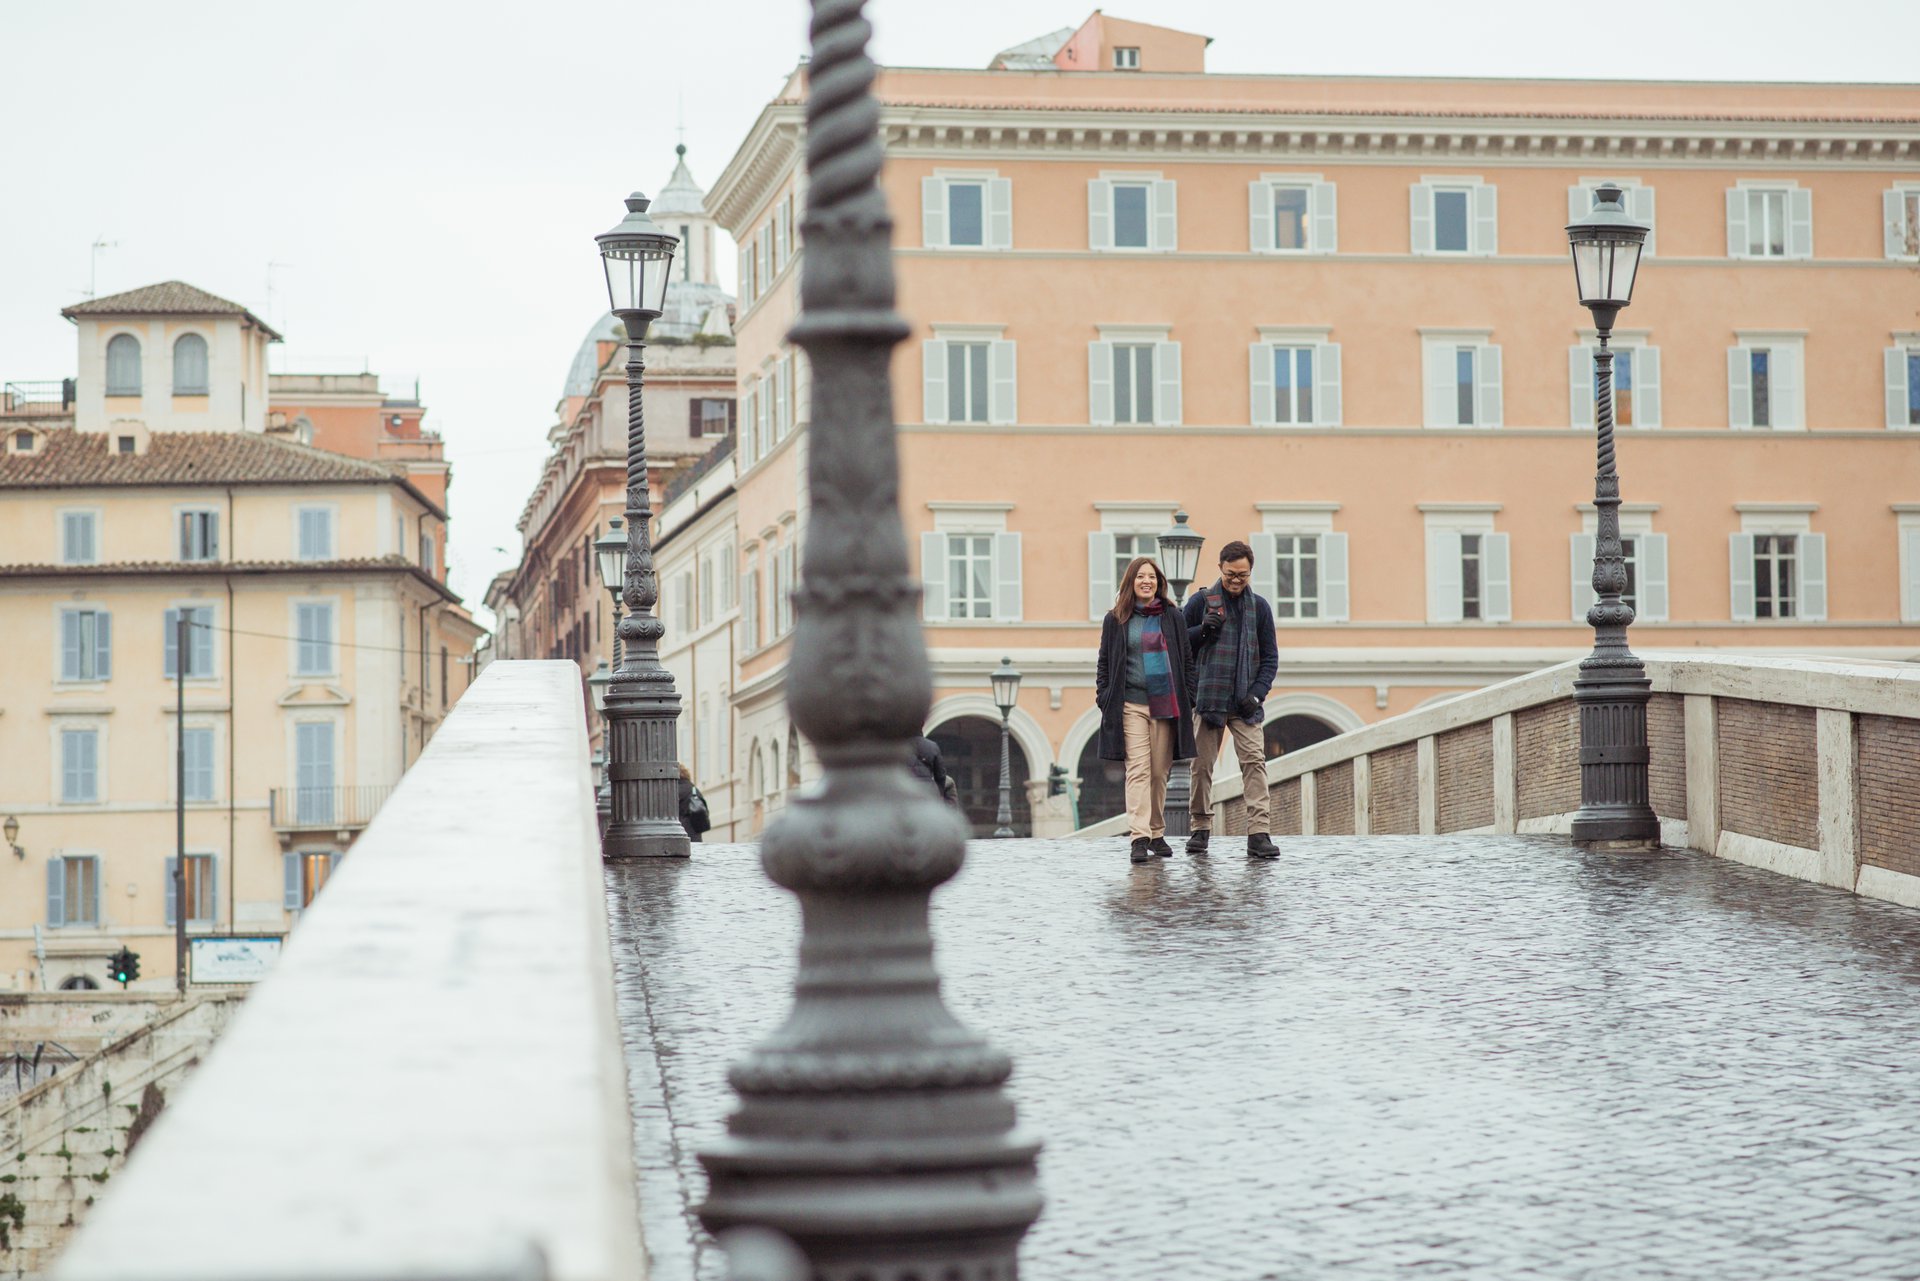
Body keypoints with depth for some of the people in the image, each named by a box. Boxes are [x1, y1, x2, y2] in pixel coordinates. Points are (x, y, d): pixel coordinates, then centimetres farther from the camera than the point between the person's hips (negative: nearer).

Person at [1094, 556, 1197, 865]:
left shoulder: (1172, 616, 10)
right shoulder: (1116, 619, 7)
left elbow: (1185, 659, 11)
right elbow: (1104, 662, 10)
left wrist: (1188, 699, 4)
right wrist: (1104, 698, 0)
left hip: (1166, 705, 2)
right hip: (1131, 704, -2)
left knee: (1160, 771, 5)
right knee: (1138, 770, -11)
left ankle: (1157, 834, 15)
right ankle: (1139, 838, -18)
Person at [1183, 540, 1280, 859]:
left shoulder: (1259, 607, 10)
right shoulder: (1201, 602, 4)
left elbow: (1270, 656, 11)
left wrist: (1258, 693, -3)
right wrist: (1202, 630, -12)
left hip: (1245, 703, 1)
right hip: (1207, 698, -1)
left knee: (1254, 761, -11)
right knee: (1202, 764, 2)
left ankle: (1258, 833, -15)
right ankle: (1201, 828, 15)